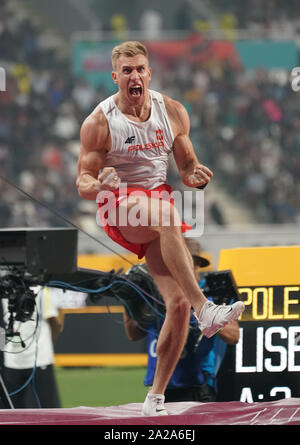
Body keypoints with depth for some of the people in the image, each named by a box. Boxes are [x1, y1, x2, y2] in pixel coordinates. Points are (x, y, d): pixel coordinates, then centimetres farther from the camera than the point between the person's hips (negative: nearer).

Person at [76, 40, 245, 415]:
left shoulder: (172, 112, 3)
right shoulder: (99, 123, -7)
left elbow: (186, 167, 12)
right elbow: (83, 182, -4)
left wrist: (195, 175, -12)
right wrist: (99, 185, -28)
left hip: (159, 201, 4)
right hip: (119, 209, -4)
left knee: (178, 304, -9)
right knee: (165, 216, -40)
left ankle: (156, 395, 2)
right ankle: (204, 309, -43)